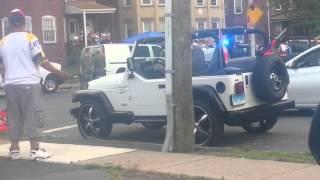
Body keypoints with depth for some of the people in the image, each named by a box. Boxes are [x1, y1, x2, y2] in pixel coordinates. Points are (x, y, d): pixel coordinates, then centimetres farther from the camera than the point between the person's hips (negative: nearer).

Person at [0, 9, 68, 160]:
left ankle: (14, 150, 14)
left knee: (14, 117, 10)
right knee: (32, 116, -2)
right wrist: (58, 73, 0)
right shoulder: (30, 38, -5)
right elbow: (41, 60, -8)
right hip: (29, 83, -4)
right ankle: (35, 150, -4)